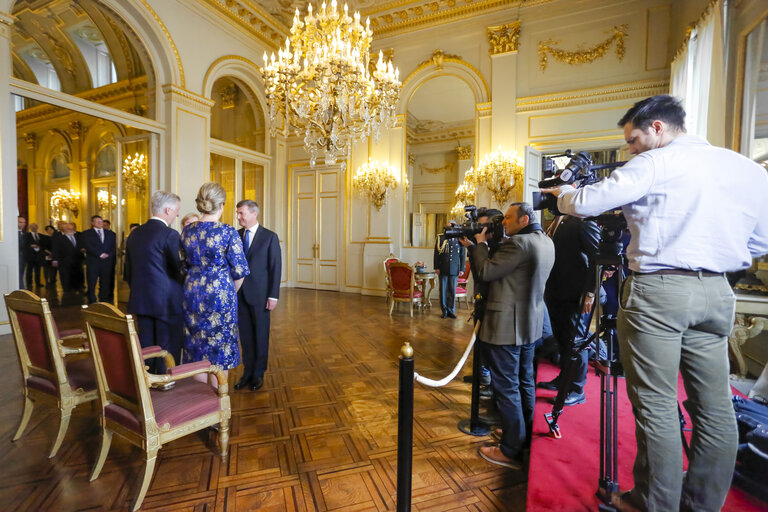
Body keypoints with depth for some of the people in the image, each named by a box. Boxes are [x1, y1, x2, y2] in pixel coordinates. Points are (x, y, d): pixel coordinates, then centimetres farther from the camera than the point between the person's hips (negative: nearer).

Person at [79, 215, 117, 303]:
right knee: (91, 285, 1)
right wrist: (100, 254, -13)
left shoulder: (111, 233, 16)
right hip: (93, 262, -2)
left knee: (106, 285, 1)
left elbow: (114, 247, 7)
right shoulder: (86, 234, 7)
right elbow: (88, 246, -6)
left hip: (107, 262, 2)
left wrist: (108, 255, -9)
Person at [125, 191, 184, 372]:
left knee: (145, 347, 16)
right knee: (168, 349, 2)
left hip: (140, 301, 8)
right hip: (167, 302, -7)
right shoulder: (170, 234, -15)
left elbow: (128, 271, 15)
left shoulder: (134, 233, 9)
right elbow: (179, 269, -14)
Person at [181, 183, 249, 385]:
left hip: (192, 291, 5)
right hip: (220, 292, -5)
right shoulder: (228, 232, -14)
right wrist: (232, 292, 7)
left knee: (196, 346, 16)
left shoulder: (187, 231, 1)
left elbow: (184, 264, 11)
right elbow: (239, 271, -11)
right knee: (220, 347, 7)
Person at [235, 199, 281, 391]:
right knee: (245, 335, 12)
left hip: (259, 294, -4)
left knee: (261, 335, 8)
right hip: (239, 294, 4)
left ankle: (258, 374, 24)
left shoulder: (270, 237, -6)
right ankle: (248, 372, 27)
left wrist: (273, 295, -12)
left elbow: (275, 267, -8)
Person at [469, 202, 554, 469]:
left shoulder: (519, 243, -20)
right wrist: (486, 245, 8)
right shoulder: (546, 243, 11)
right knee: (524, 381, 22)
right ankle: (527, 434, 39)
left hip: (508, 326, -10)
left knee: (506, 385, 2)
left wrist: (480, 243, -5)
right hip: (530, 324, 10)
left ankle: (512, 451, 15)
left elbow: (486, 272, -18)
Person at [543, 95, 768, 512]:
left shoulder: (657, 164, -6)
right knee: (714, 406, 13)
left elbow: (584, 204, -10)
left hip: (657, 291, -7)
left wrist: (563, 192, 10)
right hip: (716, 292, 7)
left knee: (655, 406, 2)